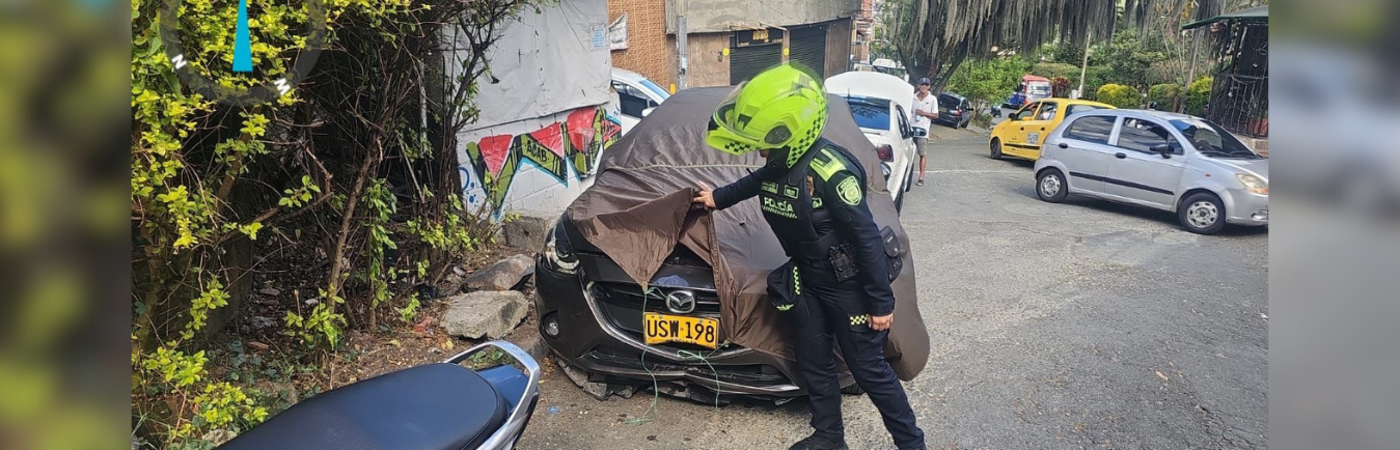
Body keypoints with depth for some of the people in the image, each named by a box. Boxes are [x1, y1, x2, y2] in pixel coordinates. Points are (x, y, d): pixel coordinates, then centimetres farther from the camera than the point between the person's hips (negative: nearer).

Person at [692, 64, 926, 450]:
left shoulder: (829, 171, -30)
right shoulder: (779, 163, -4)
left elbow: (867, 237, -26)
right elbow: (758, 182, 22)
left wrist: (881, 302, -21)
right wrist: (718, 198, 34)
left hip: (849, 287, -8)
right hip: (810, 282, 8)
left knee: (869, 369, 3)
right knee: (814, 363, 17)